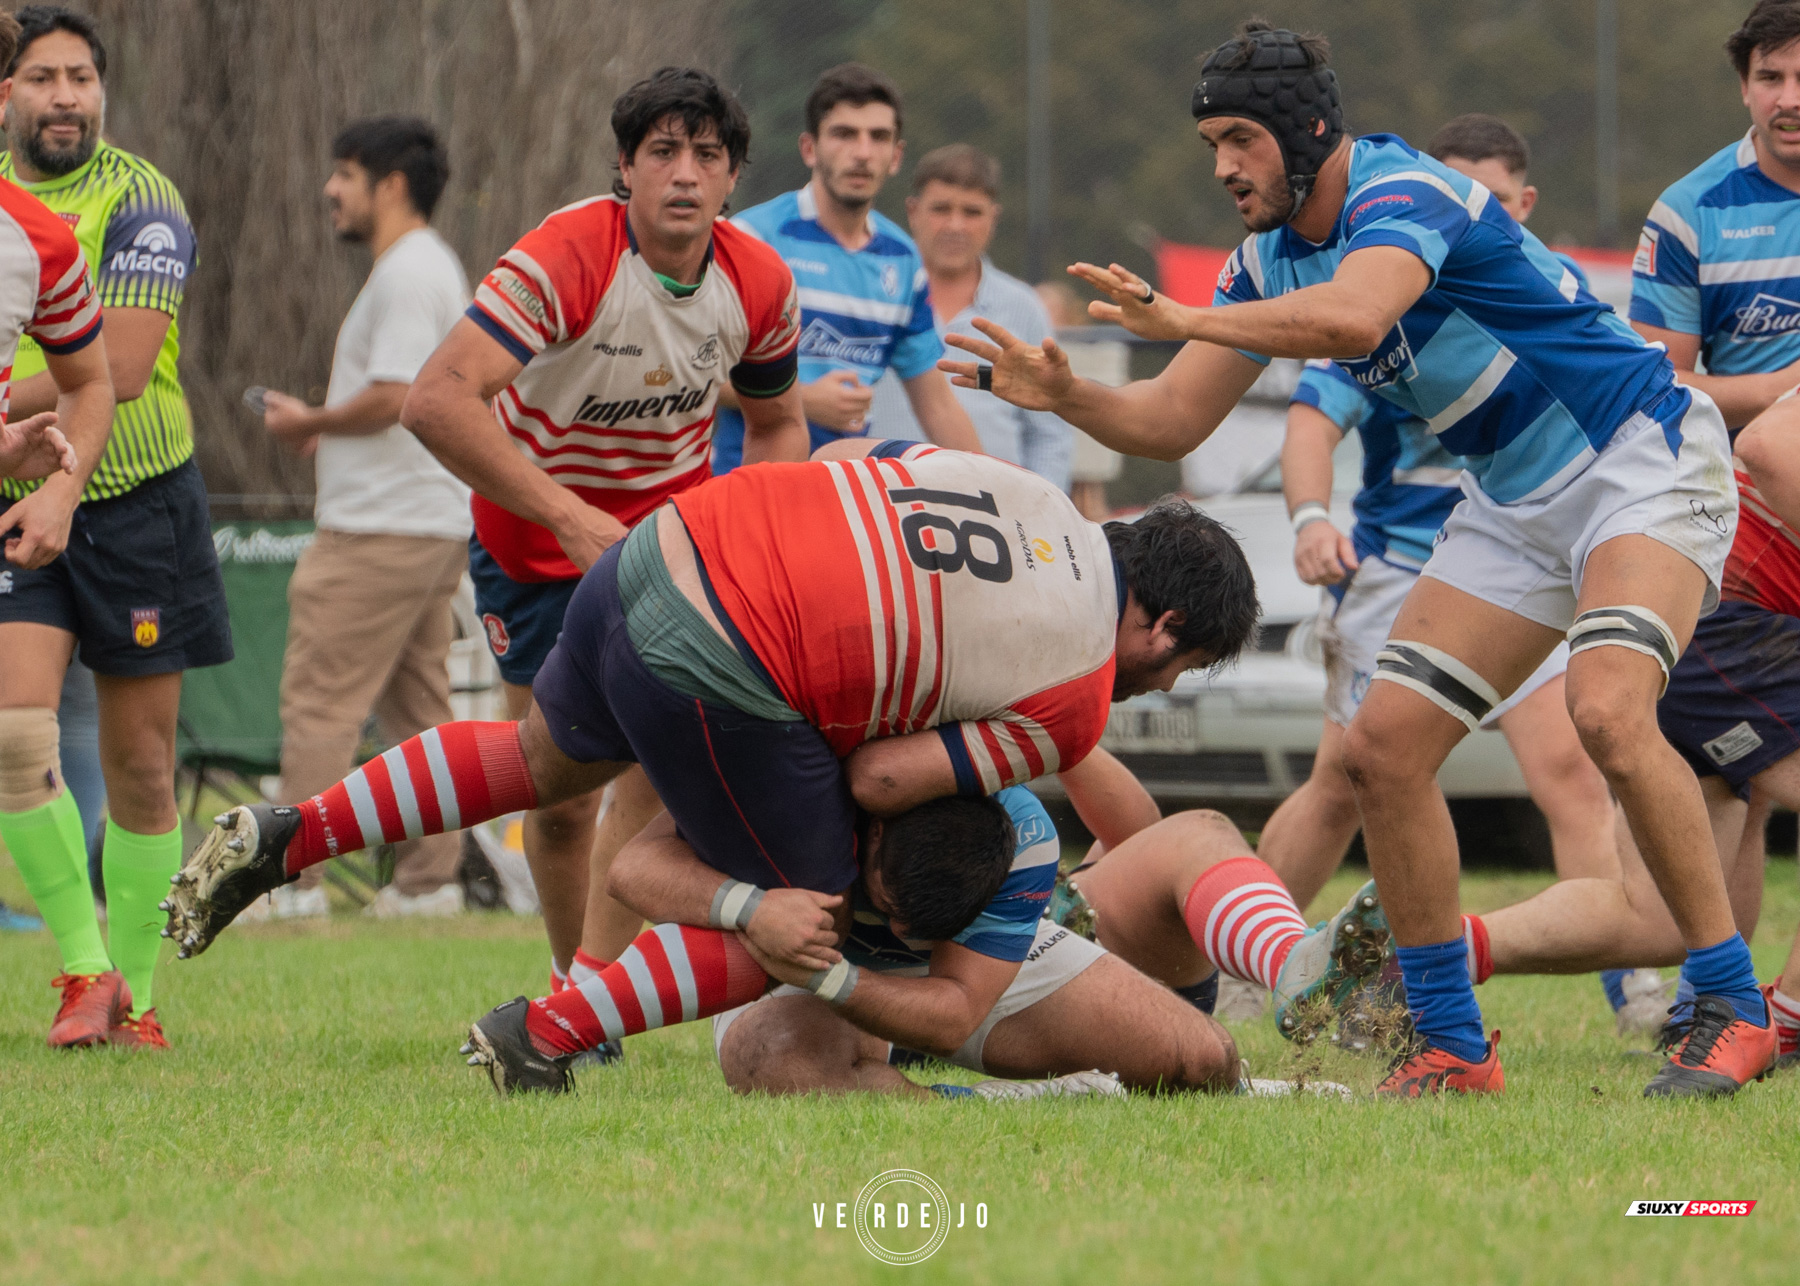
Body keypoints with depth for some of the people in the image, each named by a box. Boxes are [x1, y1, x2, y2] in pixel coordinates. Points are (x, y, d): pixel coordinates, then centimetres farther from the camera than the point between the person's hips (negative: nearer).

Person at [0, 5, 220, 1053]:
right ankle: (85, 969, -8)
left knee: (140, 761, 3)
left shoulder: (139, 202, -9)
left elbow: (118, 370, -20)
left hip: (138, 505, -2)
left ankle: (134, 990, 15)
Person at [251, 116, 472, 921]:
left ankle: (292, 876, -10)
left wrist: (308, 423, -8)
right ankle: (428, 878, 11)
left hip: (381, 529, -11)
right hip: (436, 522, 11)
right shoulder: (436, 267, 19)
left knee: (319, 700, -9)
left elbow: (393, 395, -22)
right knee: (417, 708, 11)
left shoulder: (407, 275, -13)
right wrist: (330, 434, 14)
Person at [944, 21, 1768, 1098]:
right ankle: (1453, 1045, 7)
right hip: (1516, 502, 9)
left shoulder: (1402, 194, -22)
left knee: (1608, 709, -31)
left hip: (1642, 459, -9)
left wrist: (1182, 319, -52)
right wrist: (1067, 395, -14)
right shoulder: (1271, 257, 5)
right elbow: (1173, 423, 6)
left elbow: (1355, 318, -44)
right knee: (1384, 749, -2)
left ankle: (1734, 1011, -21)